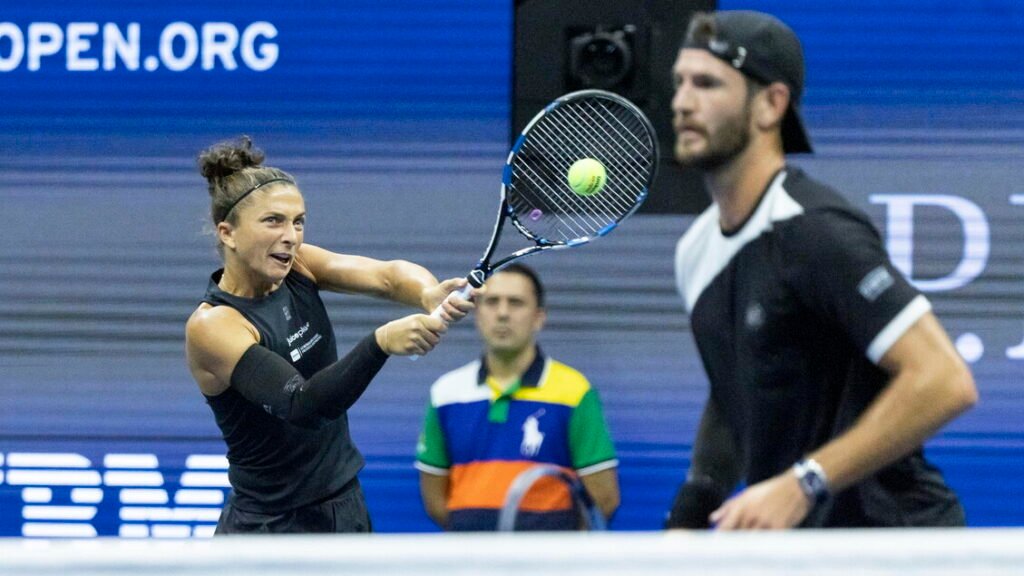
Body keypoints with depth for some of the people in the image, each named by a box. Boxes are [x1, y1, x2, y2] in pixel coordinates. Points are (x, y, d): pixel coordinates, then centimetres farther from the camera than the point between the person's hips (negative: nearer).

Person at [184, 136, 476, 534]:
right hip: (272, 529, -7)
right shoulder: (211, 325, -21)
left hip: (345, 511, 7)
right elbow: (303, 405, -33)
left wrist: (430, 293, -42)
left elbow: (387, 275, -17)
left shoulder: (296, 268, -2)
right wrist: (381, 342, -48)